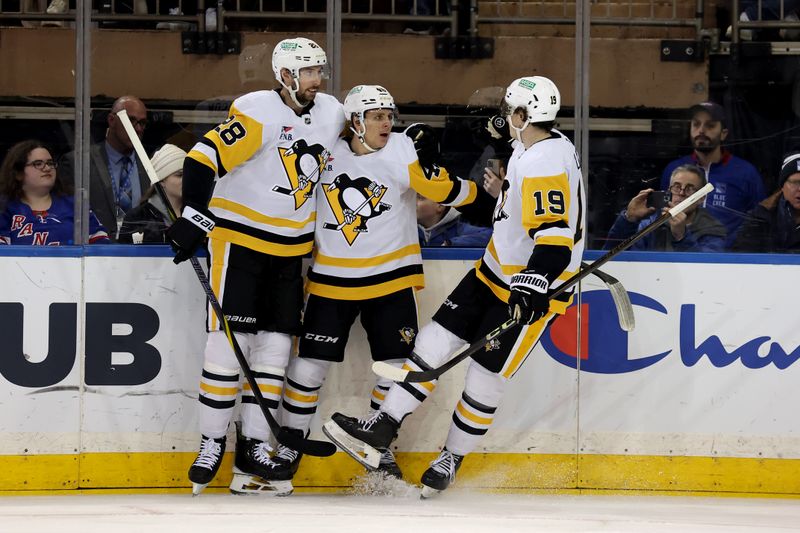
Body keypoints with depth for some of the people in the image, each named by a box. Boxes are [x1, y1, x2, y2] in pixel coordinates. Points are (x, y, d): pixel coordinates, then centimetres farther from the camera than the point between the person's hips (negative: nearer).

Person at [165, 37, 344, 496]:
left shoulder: (333, 114, 3)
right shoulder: (257, 113, -18)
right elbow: (204, 159, -23)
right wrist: (194, 220, -30)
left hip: (290, 247, 6)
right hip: (239, 237, -6)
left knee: (275, 346, 4)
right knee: (229, 339, -10)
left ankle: (254, 450, 9)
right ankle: (212, 443, 1)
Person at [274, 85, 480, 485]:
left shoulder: (402, 152, -10)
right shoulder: (327, 154, -4)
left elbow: (446, 190, -17)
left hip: (390, 280, -1)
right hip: (332, 282, 1)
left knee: (396, 369, 2)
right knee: (308, 365, 0)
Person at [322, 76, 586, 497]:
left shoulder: (544, 166, -26)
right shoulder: (536, 149, 6)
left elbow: (555, 237, -33)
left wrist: (532, 288, -40)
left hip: (532, 289, -10)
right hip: (496, 271, 10)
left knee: (486, 376, -1)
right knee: (437, 339, 3)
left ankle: (452, 459, 16)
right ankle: (382, 429, 3)